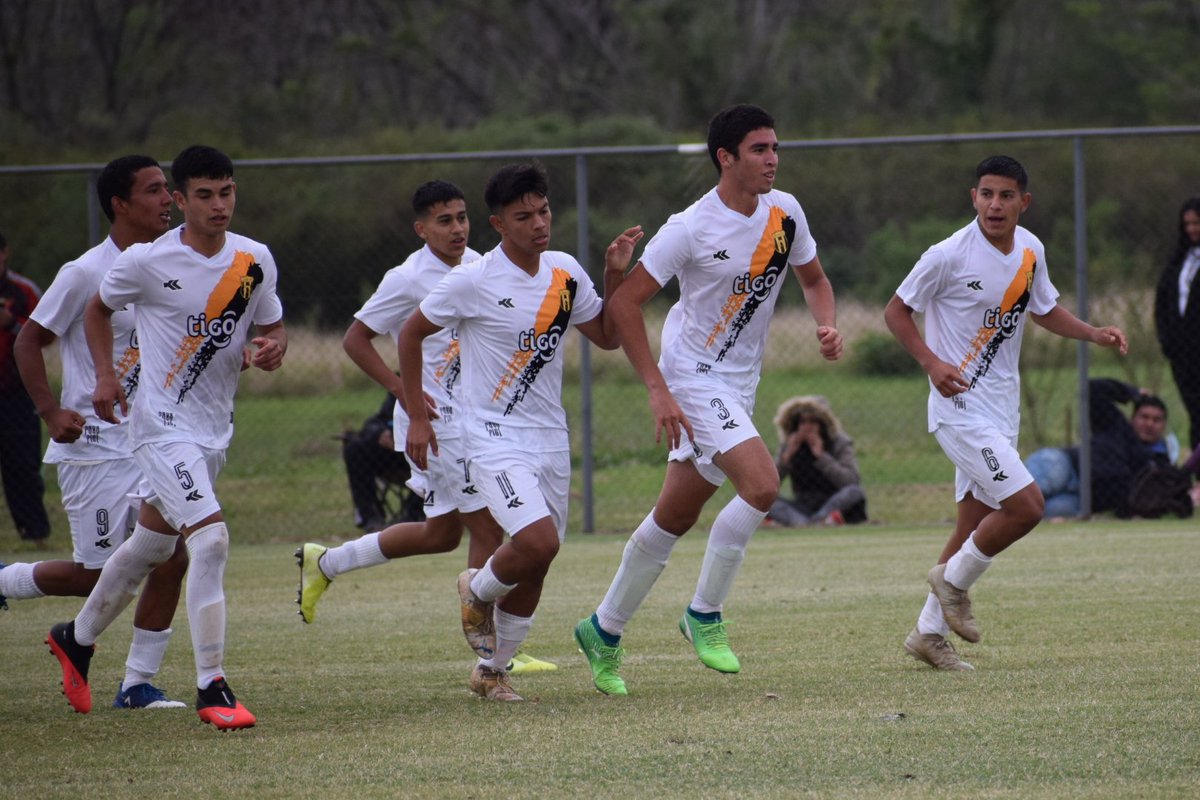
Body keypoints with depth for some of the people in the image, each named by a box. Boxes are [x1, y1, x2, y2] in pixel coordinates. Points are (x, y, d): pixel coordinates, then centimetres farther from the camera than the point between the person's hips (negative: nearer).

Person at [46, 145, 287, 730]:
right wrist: (105, 376, -6)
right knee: (210, 539, -21)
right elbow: (99, 309, 6)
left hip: (215, 428, 6)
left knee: (151, 544, 20)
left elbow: (273, 329, 12)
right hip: (163, 424, -6)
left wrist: (268, 351, -11)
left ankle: (77, 638, 43)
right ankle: (211, 688, -17)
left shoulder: (255, 261, 0)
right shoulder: (145, 263, -12)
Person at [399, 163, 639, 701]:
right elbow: (412, 333, 0)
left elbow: (608, 337, 15)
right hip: (493, 435, -6)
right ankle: (477, 591, 7)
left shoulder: (565, 273, 4)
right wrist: (417, 418, -1)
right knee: (538, 540, -25)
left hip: (550, 437, 6)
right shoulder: (473, 281, -12)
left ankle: (492, 669, 26)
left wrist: (615, 276, -1)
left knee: (534, 570, 8)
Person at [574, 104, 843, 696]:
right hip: (693, 376, -7)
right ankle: (705, 614, -8)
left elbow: (813, 278, 18)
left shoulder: (785, 213, 0)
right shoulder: (692, 229, -18)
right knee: (762, 483, -24)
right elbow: (624, 303, -15)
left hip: (739, 382, 7)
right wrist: (658, 391, -20)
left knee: (676, 516, 12)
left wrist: (826, 325, -4)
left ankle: (604, 631, 25)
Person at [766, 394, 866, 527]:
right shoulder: (789, 445, 3)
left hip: (835, 505, -2)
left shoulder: (840, 443, -4)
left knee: (854, 492, -34)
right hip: (803, 508, 2)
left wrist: (821, 455, -22)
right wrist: (787, 455, -17)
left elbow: (851, 481, -20)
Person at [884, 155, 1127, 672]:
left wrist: (1094, 334, 6)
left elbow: (1043, 309, 22)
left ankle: (929, 633, 21)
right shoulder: (950, 255, -16)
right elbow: (896, 311, -7)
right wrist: (931, 362, -21)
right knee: (1026, 505, -17)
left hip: (1001, 409, 7)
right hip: (960, 408, -7)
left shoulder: (1030, 251, 4)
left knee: (974, 524, 11)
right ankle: (953, 581, 6)